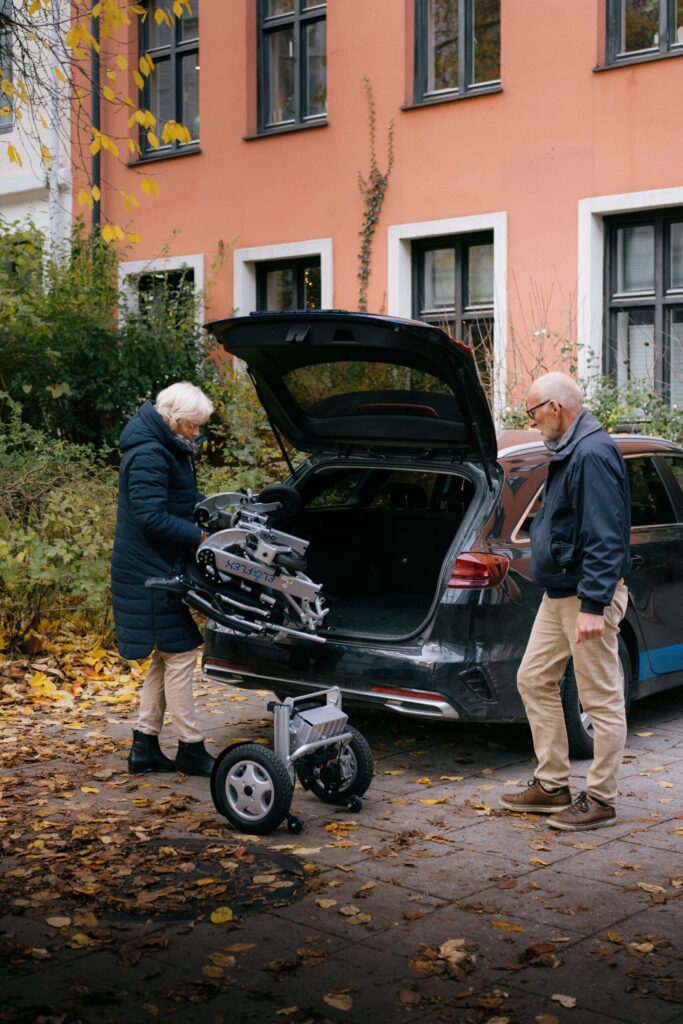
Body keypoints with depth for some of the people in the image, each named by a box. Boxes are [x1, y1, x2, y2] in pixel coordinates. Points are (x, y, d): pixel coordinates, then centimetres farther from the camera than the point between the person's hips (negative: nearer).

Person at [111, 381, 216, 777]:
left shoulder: (171, 449, 13)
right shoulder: (149, 456, -19)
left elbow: (187, 498, 20)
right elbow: (152, 518, -24)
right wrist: (202, 536, -20)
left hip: (164, 572, 11)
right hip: (152, 574, -11)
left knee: (166, 658, 15)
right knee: (180, 655, -5)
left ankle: (145, 746, 21)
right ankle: (191, 748, 4)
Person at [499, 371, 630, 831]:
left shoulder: (594, 453, -19)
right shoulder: (568, 452, 14)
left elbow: (604, 538, -25)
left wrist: (592, 605, -27)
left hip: (587, 595, -11)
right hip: (559, 593, 11)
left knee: (602, 700, 0)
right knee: (534, 681, 15)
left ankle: (600, 801, 9)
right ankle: (552, 786, 24)